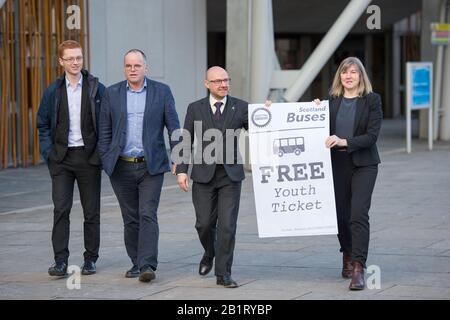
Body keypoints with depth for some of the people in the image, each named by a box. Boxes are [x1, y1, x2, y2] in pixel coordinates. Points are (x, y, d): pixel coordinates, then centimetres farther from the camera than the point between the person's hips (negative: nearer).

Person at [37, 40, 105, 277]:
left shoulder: (97, 89, 1)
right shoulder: (53, 92, 6)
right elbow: (43, 124, 10)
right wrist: (48, 153, -1)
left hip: (88, 157, -1)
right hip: (62, 158, 1)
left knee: (91, 211, 5)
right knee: (61, 209, -6)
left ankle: (90, 259, 16)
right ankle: (60, 261, -5)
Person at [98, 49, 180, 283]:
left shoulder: (161, 92, 2)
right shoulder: (112, 94, 5)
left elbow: (173, 127, 1)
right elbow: (104, 131, 7)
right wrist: (105, 161, -1)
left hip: (151, 166, -2)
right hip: (122, 167, 2)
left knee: (148, 215, -11)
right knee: (130, 218, 8)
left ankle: (148, 266, -15)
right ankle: (137, 263, 19)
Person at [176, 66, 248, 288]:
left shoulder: (241, 108, 4)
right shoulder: (195, 109, 5)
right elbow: (186, 141, 4)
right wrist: (182, 170, -4)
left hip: (230, 174, -1)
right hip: (204, 174, 1)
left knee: (227, 225, -6)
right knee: (204, 224, 4)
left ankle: (223, 274, 2)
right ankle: (209, 254, 36)